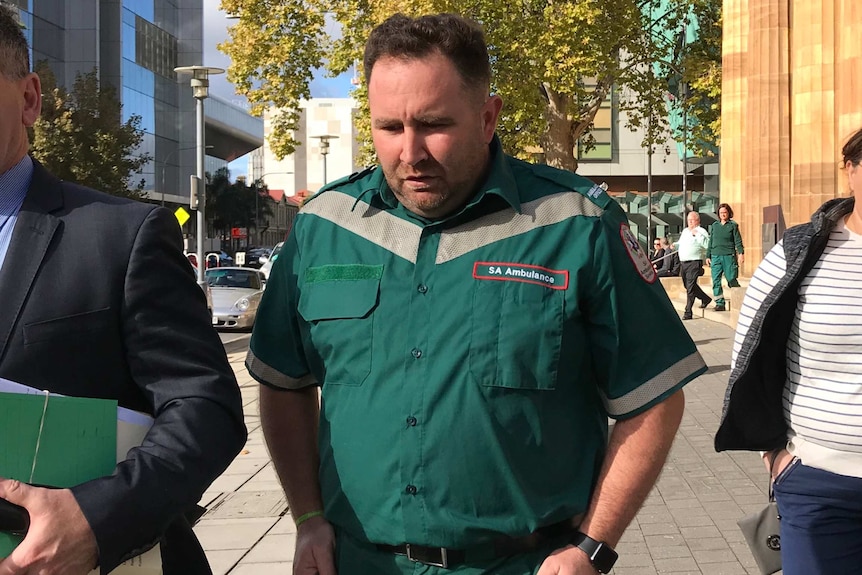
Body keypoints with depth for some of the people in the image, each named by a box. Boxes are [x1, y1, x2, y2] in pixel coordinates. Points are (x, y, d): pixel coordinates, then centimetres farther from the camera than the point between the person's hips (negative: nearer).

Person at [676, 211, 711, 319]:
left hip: (694, 263, -8)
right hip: (683, 263, 8)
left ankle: (688, 312, -10)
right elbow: (680, 244, 33)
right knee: (688, 286, 18)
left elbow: (707, 244, -20)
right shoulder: (685, 231, 19)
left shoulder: (701, 231, -5)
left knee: (690, 287, -11)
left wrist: (697, 234, -21)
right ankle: (705, 298, 39)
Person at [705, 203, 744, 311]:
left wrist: (741, 253, -14)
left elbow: (738, 241, -2)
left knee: (731, 279, -4)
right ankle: (720, 303, 2)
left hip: (729, 256, -4)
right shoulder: (714, 225, 14)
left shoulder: (733, 225, 3)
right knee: (716, 281, -2)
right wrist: (708, 256, 16)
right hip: (715, 257, 4)